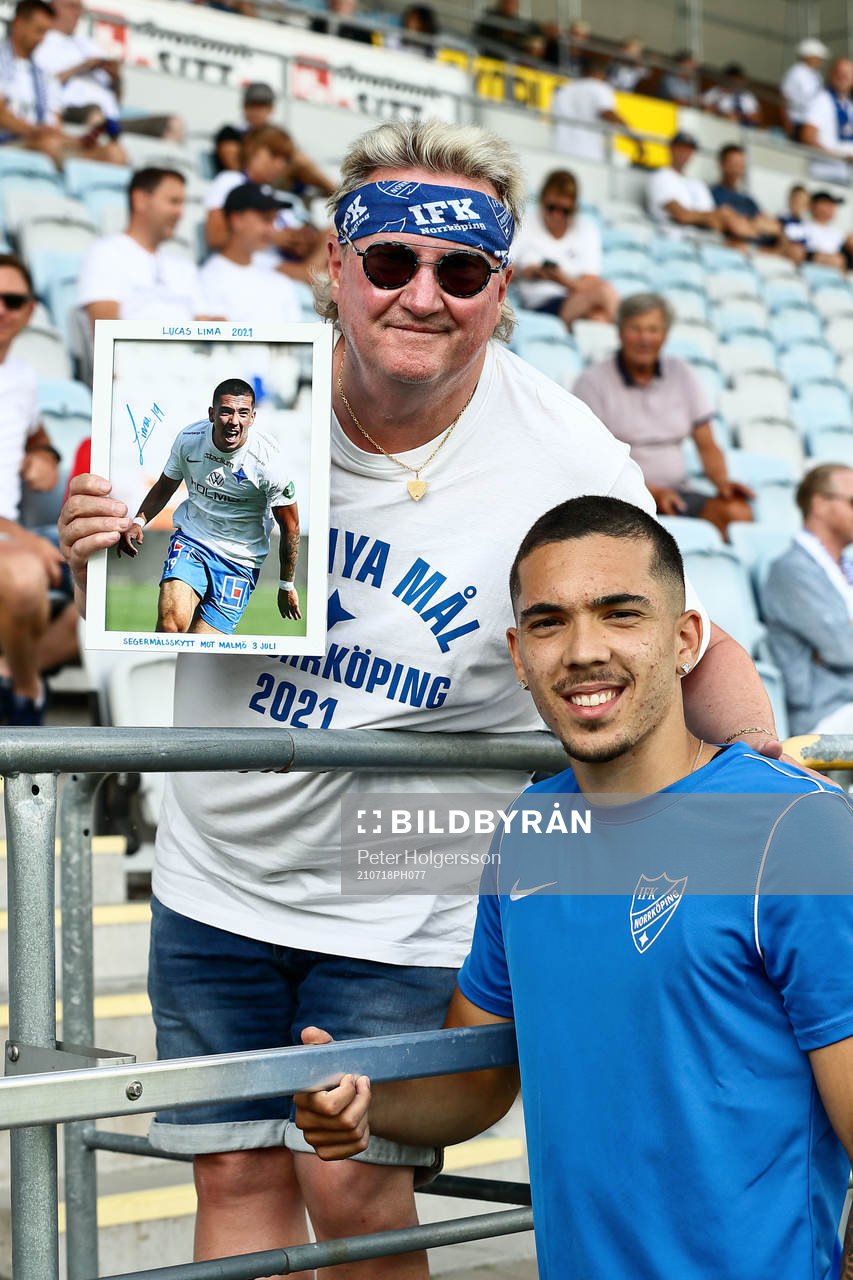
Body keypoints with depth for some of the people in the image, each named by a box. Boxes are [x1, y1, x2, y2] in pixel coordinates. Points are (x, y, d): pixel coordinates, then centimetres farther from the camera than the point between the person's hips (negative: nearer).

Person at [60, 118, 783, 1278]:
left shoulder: (567, 463, -15)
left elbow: (691, 650, -4)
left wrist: (762, 756, -20)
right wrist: (98, 556, -17)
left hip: (405, 908, -3)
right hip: (218, 877, 3)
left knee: (352, 1182, -4)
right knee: (238, 1177, 8)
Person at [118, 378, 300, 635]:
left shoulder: (267, 461, -16)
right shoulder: (189, 438, -7)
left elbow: (290, 526, -4)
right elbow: (164, 487, 12)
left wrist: (287, 585, 4)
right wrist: (139, 521, -6)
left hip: (240, 559, -2)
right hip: (191, 538, 2)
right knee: (171, 620, -28)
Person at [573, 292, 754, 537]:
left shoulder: (682, 375, 15)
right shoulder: (594, 381, 0)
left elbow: (707, 445, 15)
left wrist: (722, 480, -6)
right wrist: (649, 491, -17)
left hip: (677, 492, 4)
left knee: (738, 512, -25)